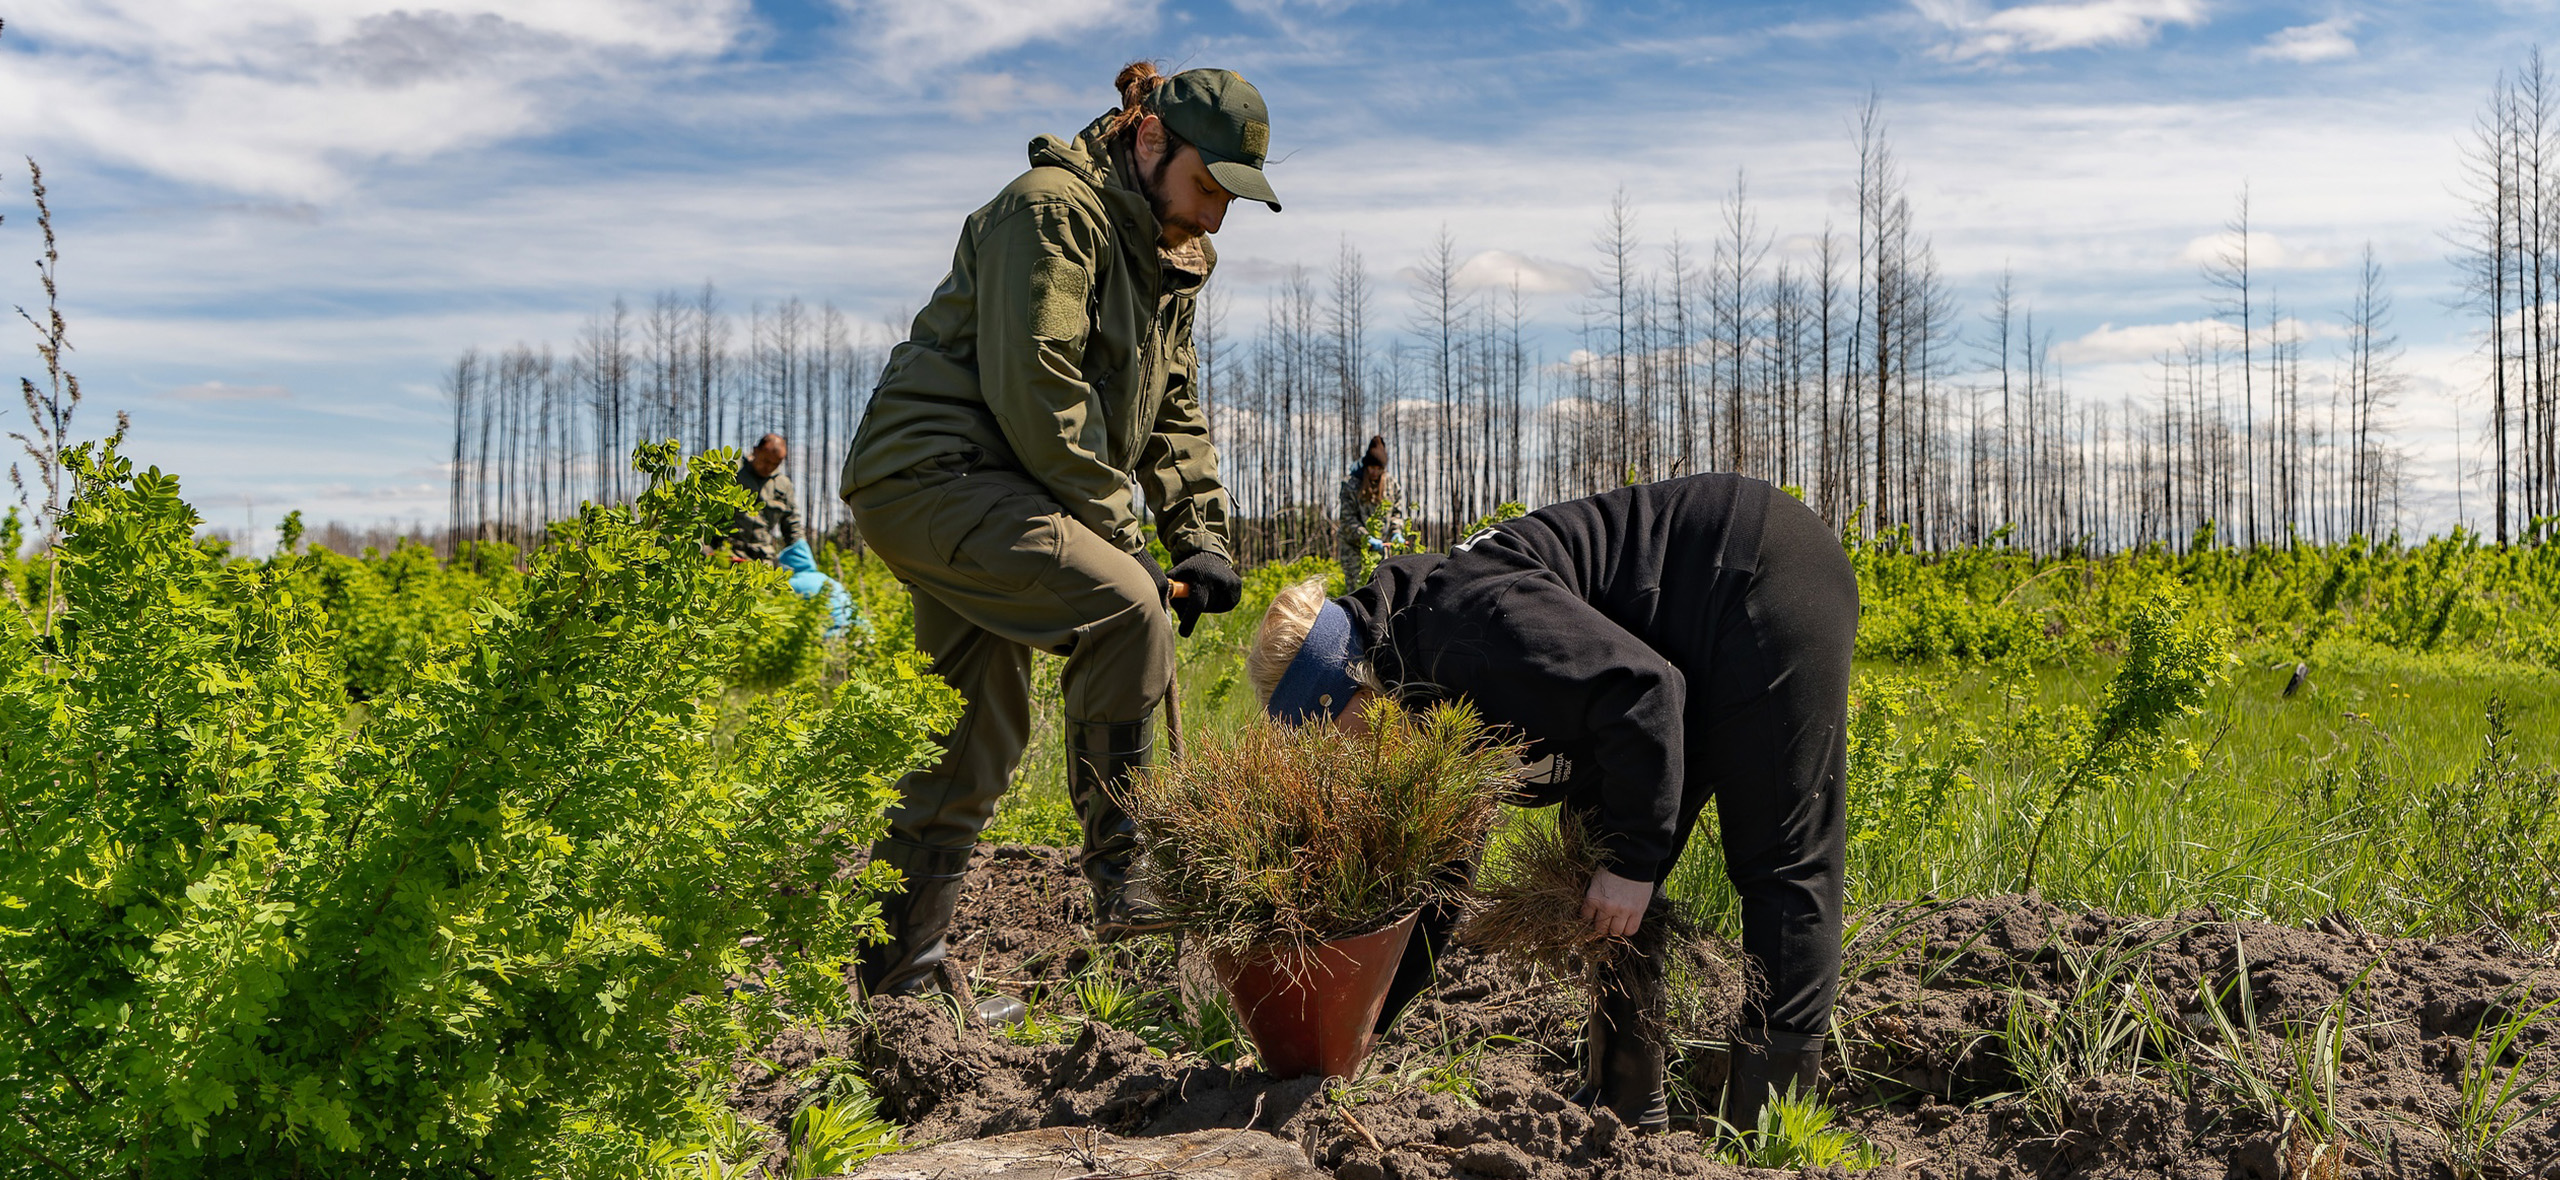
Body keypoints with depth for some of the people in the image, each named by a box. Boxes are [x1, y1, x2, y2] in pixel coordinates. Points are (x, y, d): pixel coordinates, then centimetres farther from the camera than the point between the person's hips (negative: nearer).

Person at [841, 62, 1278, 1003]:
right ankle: (1123, 873, -18)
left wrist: (1201, 534, 1)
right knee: (1122, 603, -26)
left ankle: (893, 963, 21)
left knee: (979, 738, 10)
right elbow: (1036, 388, -21)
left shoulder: (1167, 256, 16)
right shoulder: (1055, 211, -13)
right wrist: (1119, 540, -19)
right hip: (930, 470, -10)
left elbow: (1171, 410, 16)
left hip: (990, 497, 10)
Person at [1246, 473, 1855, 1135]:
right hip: (1704, 658, 10)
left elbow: (1639, 690, -32)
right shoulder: (1436, 705, 3)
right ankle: (1624, 1110, 16)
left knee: (1779, 868, -7)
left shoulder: (1468, 617, -29)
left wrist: (1632, 862, -25)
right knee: (1609, 873, 8)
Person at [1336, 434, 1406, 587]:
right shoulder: (1351, 484, -8)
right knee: (1354, 584, -6)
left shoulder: (1391, 483, 4)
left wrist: (1397, 532, -8)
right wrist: (1368, 539, -20)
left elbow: (1397, 512, 11)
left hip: (1380, 545, 3)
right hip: (1354, 545, -3)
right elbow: (1349, 520, -11)